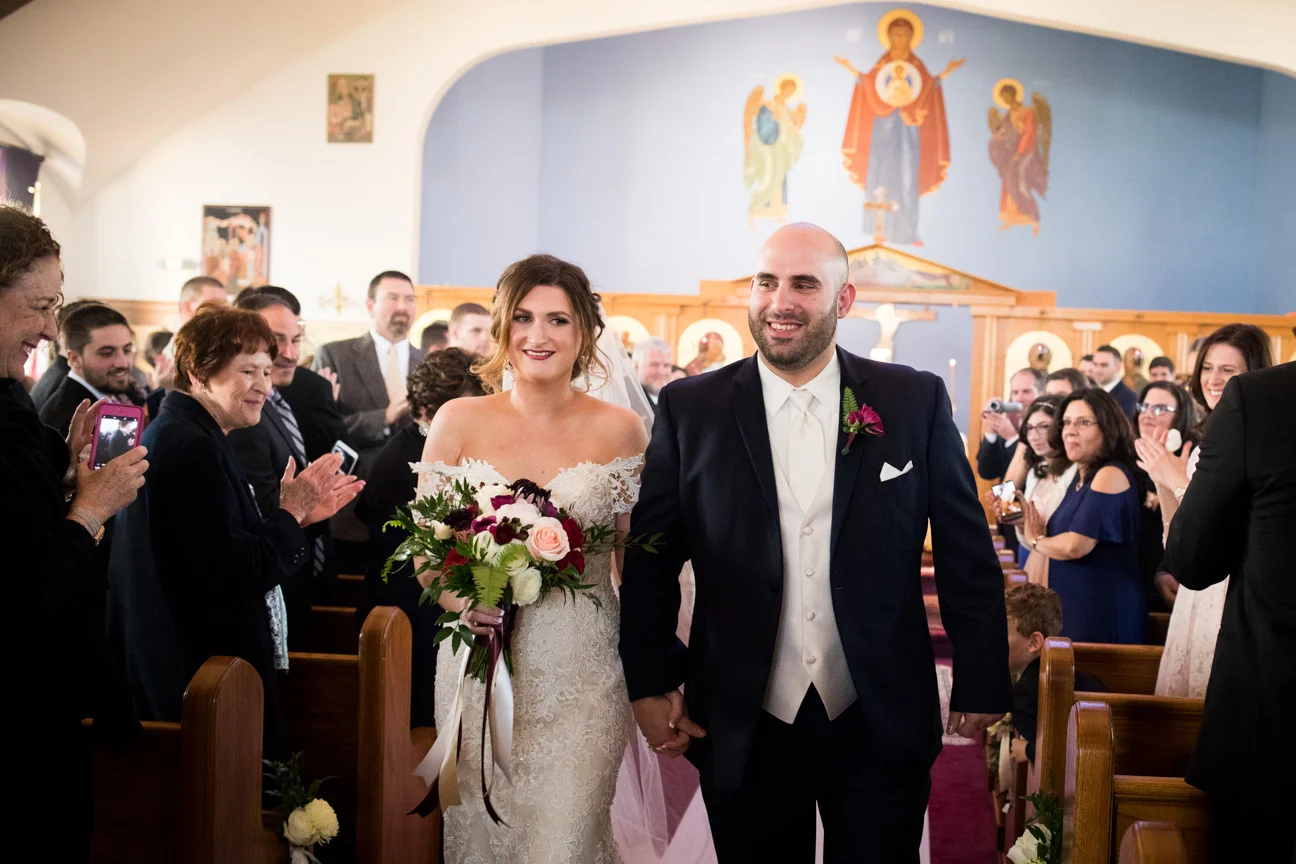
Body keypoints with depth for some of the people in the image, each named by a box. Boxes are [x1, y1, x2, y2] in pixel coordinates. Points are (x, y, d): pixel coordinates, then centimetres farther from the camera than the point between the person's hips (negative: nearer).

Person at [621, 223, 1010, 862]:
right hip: (742, 735, 1)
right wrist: (650, 684, -1)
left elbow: (967, 556, 0)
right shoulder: (691, 410, -2)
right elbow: (650, 560, 2)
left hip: (882, 730, 0)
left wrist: (981, 685, 1)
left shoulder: (916, 402, -3)